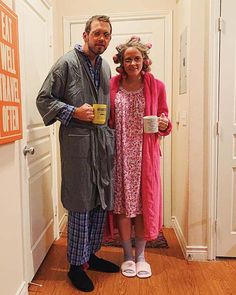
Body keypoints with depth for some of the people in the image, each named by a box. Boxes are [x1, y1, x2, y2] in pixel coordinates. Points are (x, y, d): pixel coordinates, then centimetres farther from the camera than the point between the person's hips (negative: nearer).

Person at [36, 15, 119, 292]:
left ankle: (90, 254, 31)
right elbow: (44, 99, -4)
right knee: (80, 205, 0)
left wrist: (110, 133, 12)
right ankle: (76, 265, 18)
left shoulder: (105, 66, 17)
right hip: (77, 142, -7)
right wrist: (74, 112, -15)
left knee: (102, 202, 12)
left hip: (103, 142, 7)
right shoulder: (67, 63, -3)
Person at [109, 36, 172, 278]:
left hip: (145, 154, 0)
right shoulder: (112, 85, 3)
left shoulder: (156, 86, 2)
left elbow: (164, 120, 8)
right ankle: (127, 255, 27)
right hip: (120, 155, 1)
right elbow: (106, 121, 11)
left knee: (145, 202, 7)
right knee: (122, 203, 7)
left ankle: (140, 254, 27)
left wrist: (164, 125, -13)